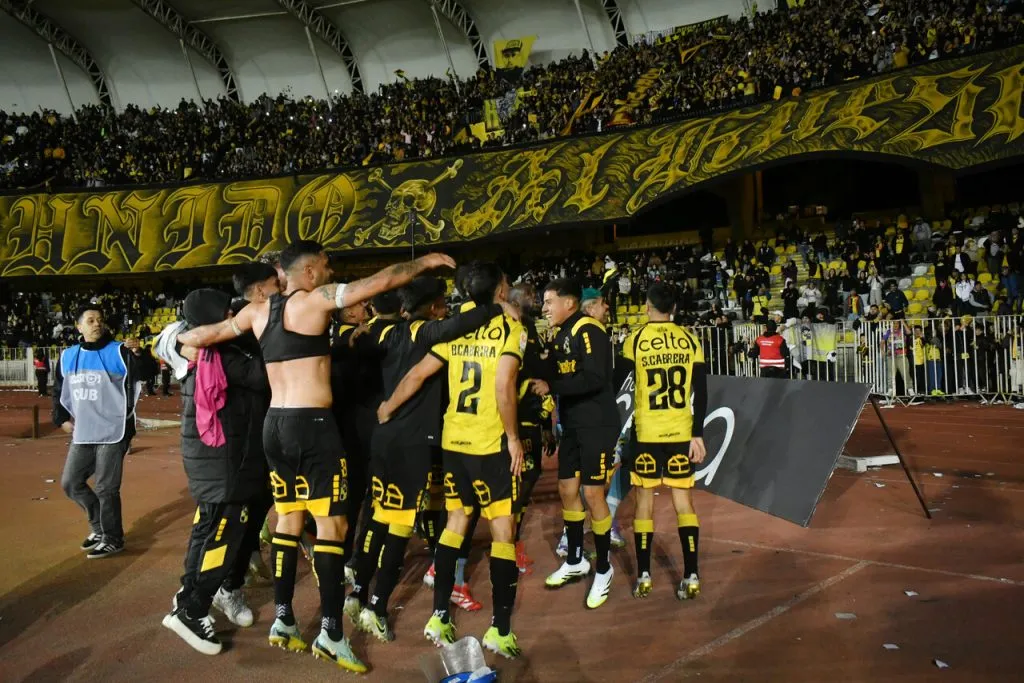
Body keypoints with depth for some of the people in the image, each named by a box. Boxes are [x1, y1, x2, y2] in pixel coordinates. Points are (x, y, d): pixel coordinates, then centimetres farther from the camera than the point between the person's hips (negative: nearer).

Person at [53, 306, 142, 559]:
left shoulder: (118, 352, -9)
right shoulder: (68, 356, 7)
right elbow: (59, 391, 21)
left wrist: (137, 354, -42)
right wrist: (62, 419, 13)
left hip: (112, 433, -6)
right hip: (82, 434, 6)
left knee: (106, 488, 0)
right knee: (70, 482, 14)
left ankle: (113, 539, 16)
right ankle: (100, 526, 32)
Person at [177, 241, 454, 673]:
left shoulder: (257, 312, 11)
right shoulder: (316, 299, -8)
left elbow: (207, 335, 19)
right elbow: (382, 281, -9)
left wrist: (176, 338, 40)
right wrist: (425, 262, 4)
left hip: (274, 424, 8)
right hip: (312, 425, -7)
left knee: (289, 520, 16)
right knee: (332, 524, -2)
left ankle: (283, 621, 21)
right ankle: (331, 631, 0)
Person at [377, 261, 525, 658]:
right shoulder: (510, 328, -7)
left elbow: (417, 375, 6)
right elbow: (503, 386, -19)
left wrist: (386, 410, 18)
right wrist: (514, 438, -11)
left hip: (453, 439, 6)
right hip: (491, 442, -5)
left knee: (455, 523, 17)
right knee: (502, 531, 3)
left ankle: (439, 619, 19)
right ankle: (500, 630, 5)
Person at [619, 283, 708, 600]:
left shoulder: (636, 340, -3)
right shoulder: (689, 339, 1)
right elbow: (701, 392, 0)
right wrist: (698, 434, 5)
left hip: (646, 432, -1)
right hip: (681, 432, 2)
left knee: (645, 499, 8)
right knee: (683, 499, 8)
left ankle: (643, 577, 11)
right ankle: (691, 577, 6)